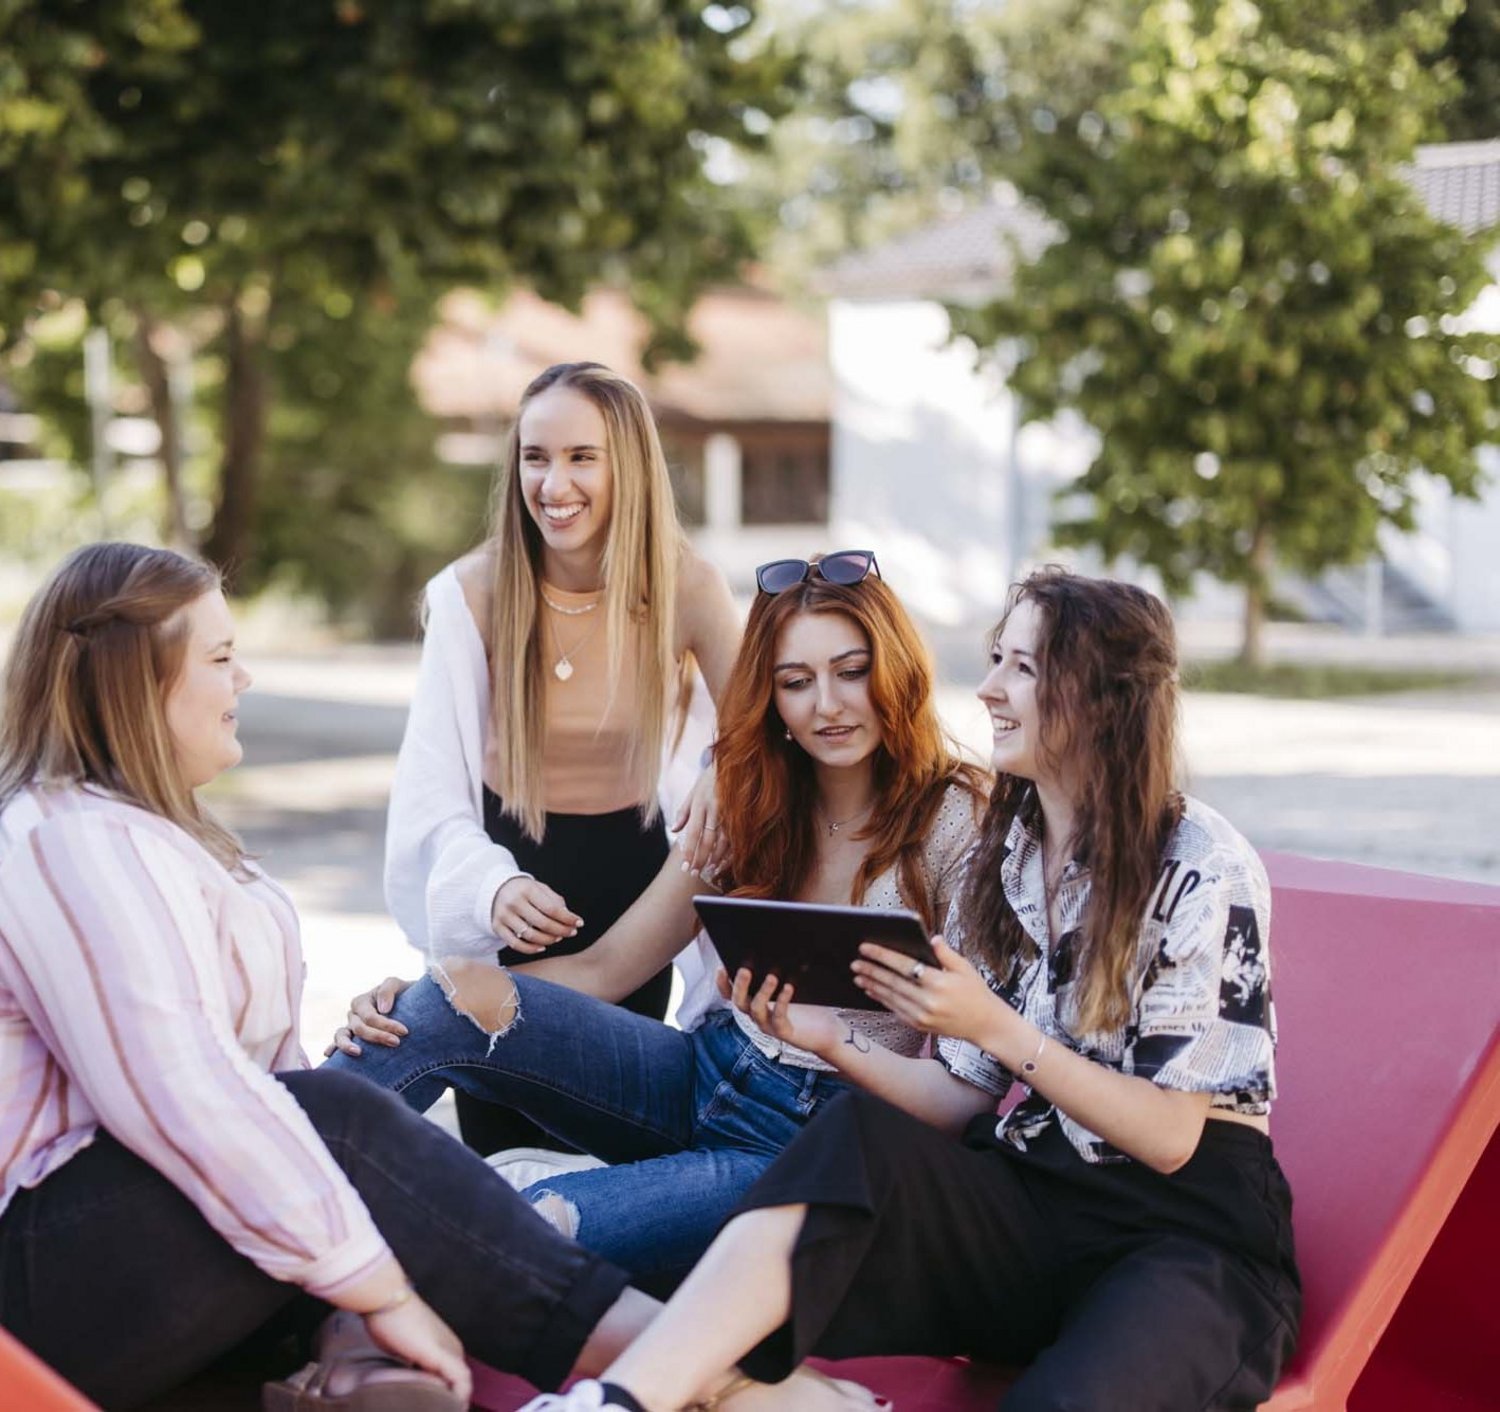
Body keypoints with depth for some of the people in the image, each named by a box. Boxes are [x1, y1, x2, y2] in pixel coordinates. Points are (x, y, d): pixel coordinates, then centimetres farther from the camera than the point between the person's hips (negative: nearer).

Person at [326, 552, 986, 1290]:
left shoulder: (953, 821, -7)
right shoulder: (753, 801, 8)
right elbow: (605, 967, 6)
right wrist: (423, 1001, -10)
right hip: (701, 1082, 5)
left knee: (540, 1222, -33)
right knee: (459, 995, -19)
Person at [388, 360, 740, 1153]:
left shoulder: (686, 588, -10)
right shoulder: (472, 593, -14)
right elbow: (432, 789, -15)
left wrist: (726, 775, -28)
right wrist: (492, 886, -33)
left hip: (629, 877, 1)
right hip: (507, 872, -1)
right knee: (501, 1143, 3)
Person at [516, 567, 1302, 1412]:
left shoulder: (1204, 869, -8)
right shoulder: (1001, 856, 10)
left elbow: (1169, 1136, -11)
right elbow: (972, 1101, 8)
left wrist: (998, 1029, -19)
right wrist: (831, 1042, -7)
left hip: (1190, 1232, -5)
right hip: (1033, 1202, 5)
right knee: (858, 1139, -26)